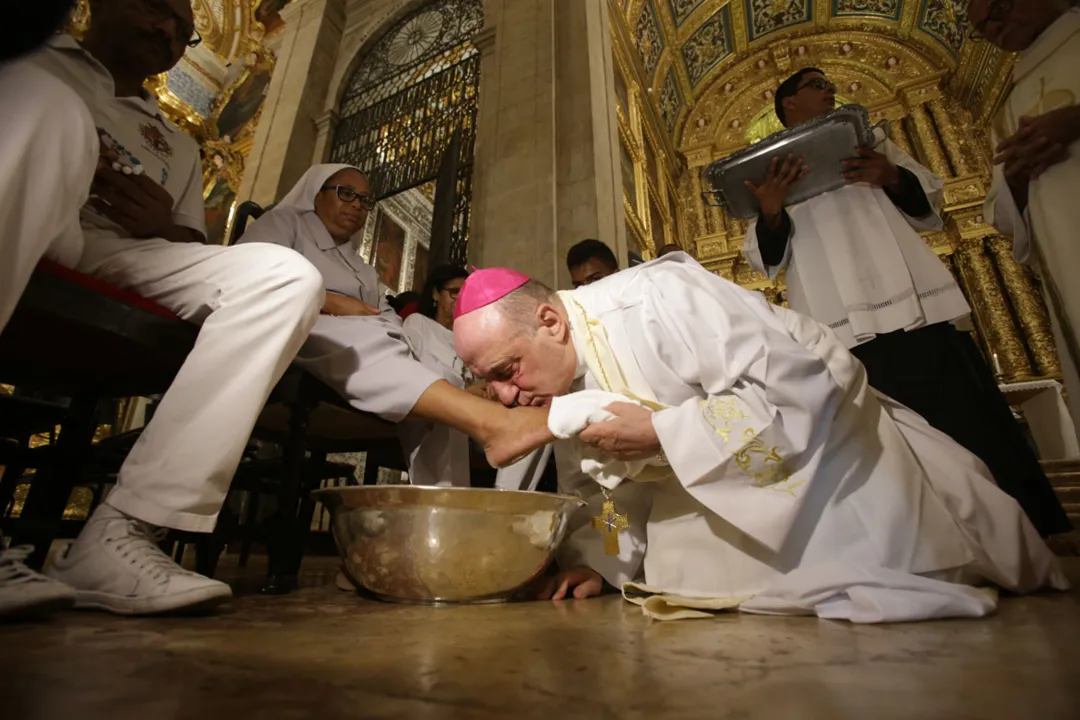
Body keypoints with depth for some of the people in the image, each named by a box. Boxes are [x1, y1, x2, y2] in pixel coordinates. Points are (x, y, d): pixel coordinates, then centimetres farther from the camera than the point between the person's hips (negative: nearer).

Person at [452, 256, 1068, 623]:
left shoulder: (654, 298, -32)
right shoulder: (564, 394, -7)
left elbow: (797, 390, -32)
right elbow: (604, 486, 5)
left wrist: (660, 433, -32)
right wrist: (593, 560, -8)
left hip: (822, 443, -5)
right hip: (718, 490, 6)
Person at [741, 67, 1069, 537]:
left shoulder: (869, 141, 26)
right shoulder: (766, 172, 18)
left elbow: (929, 208, 21)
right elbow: (767, 260, 8)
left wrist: (893, 179, -2)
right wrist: (770, 214, -15)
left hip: (920, 310, 3)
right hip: (841, 331, -2)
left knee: (977, 432, 0)